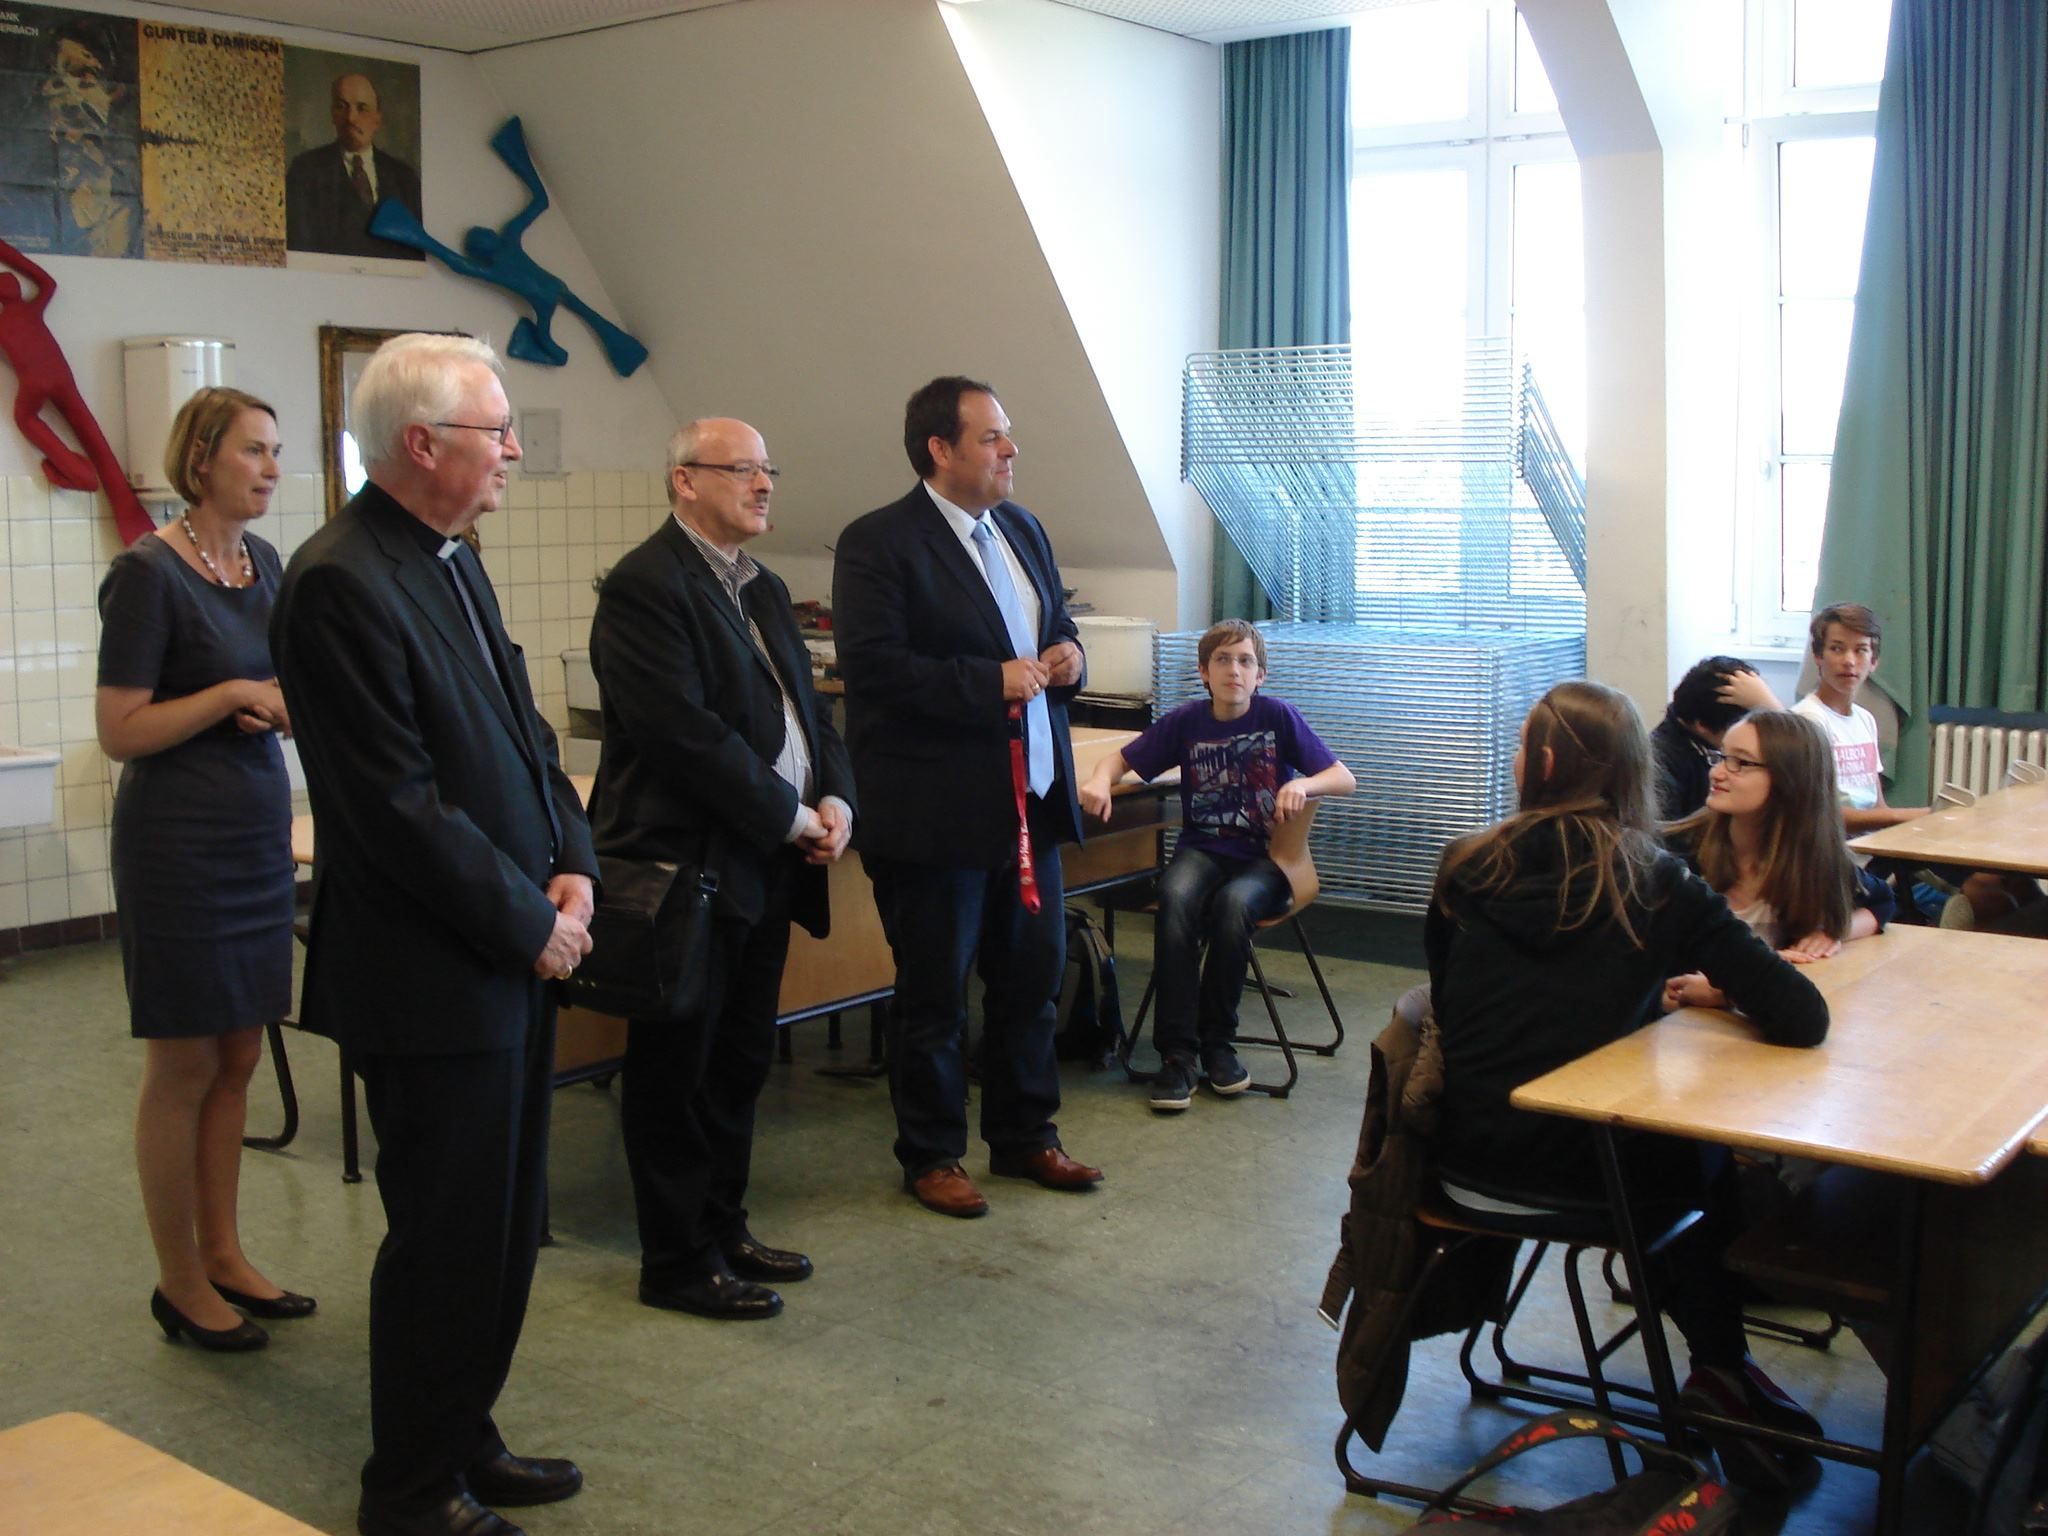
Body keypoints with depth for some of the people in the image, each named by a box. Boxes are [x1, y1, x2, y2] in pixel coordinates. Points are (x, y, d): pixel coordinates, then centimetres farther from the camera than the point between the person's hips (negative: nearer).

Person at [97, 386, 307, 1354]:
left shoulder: (263, 563, 8)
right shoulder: (148, 574, -13)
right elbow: (119, 732, -14)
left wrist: (287, 702, -2)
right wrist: (233, 695, -20)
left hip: (260, 836, 7)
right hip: (179, 842, -7)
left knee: (239, 1057, 13)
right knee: (184, 1066, 2)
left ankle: (223, 1255, 26)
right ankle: (179, 1284, 15)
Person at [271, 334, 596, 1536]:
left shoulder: (454, 561, 10)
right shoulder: (341, 584, -19)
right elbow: (400, 807, -22)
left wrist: (572, 867, 1)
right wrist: (531, 921, -14)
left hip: (514, 954, 9)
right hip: (432, 977, -9)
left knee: (507, 1223, 18)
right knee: (449, 1238, 4)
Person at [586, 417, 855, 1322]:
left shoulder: (762, 589, 16)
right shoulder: (646, 586, -13)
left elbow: (805, 707, 17)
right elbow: (686, 732, -22)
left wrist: (835, 799, -1)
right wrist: (791, 816, -16)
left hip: (765, 870, 9)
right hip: (687, 865, -9)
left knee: (740, 1062, 17)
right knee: (677, 1073, 3)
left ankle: (722, 1228, 31)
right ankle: (678, 1263, 15)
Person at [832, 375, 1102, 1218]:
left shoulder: (1022, 529, 11)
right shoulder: (878, 543, -12)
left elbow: (1055, 625, 22)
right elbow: (873, 666, -21)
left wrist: (1066, 653, -1)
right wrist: (991, 682, -23)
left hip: (1030, 796, 8)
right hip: (937, 809, -7)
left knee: (1033, 976, 16)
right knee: (934, 993, 6)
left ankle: (1024, 1136, 32)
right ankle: (931, 1155, 22)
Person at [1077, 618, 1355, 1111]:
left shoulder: (1278, 716, -4)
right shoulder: (1186, 721, 0)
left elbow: (1345, 779, -4)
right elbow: (1123, 759, 9)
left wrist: (1303, 784, -25)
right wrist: (1100, 779, -15)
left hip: (1264, 855, -1)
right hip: (1203, 847, 1)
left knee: (1234, 902, -35)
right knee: (1176, 897, -33)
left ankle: (1216, 1040, -15)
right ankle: (1177, 1051, -27)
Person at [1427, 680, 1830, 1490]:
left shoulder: (1466, 868, -3)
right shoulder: (1656, 882, -10)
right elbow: (1802, 1018, -13)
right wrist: (1695, 979, 7)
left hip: (1467, 1164, 3)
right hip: (1583, 1174, -3)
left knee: (1684, 1146, 34)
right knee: (1711, 1159, 33)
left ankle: (1717, 1367, 37)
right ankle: (1721, 1369, 25)